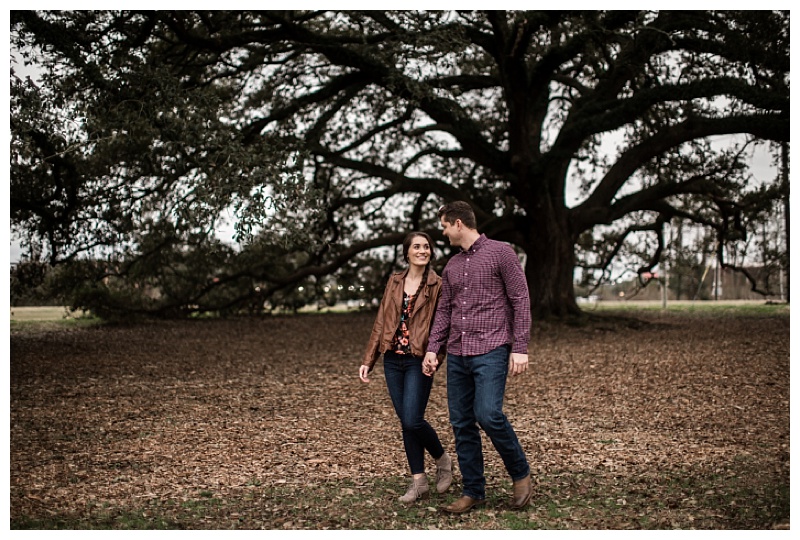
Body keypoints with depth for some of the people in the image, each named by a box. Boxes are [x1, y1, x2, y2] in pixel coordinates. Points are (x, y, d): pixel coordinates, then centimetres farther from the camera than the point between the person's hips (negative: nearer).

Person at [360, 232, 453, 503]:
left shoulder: (437, 285, -2)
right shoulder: (395, 282, 11)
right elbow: (380, 323, 13)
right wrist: (368, 360, 9)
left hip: (418, 361, -5)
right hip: (393, 360, 5)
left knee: (412, 420, -11)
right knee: (405, 422, 5)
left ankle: (443, 460, 16)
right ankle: (419, 481, 14)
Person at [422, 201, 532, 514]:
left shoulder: (500, 253, -2)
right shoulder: (451, 267, 16)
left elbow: (521, 301, -5)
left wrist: (520, 348, -11)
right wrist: (432, 349, 8)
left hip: (491, 351, -6)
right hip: (457, 355, 7)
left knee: (488, 414, -19)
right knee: (461, 423, 5)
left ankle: (520, 473, 4)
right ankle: (473, 491, 15)